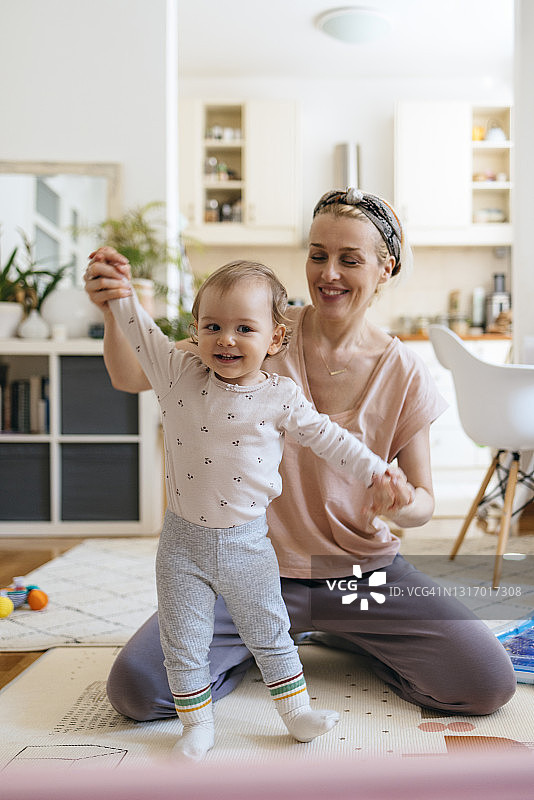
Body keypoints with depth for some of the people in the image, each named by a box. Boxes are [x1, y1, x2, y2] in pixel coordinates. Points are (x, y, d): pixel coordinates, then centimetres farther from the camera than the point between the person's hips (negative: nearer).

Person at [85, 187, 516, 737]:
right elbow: (133, 376, -9)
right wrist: (115, 310, -30)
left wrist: (398, 504, -24)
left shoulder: (405, 375, -6)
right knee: (135, 688, -18)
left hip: (362, 570, 1)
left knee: (488, 683, -15)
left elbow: (423, 500, 0)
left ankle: (339, 633, 11)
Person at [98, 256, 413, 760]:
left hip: (247, 543, 0)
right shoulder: (178, 376, -5)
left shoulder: (280, 397, -7)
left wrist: (377, 472, -5)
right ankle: (197, 725, 30)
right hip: (183, 542, 1)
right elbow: (139, 330, 2)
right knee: (183, 645, 10)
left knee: (271, 636, 16)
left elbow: (326, 437, -1)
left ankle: (296, 712, 35)